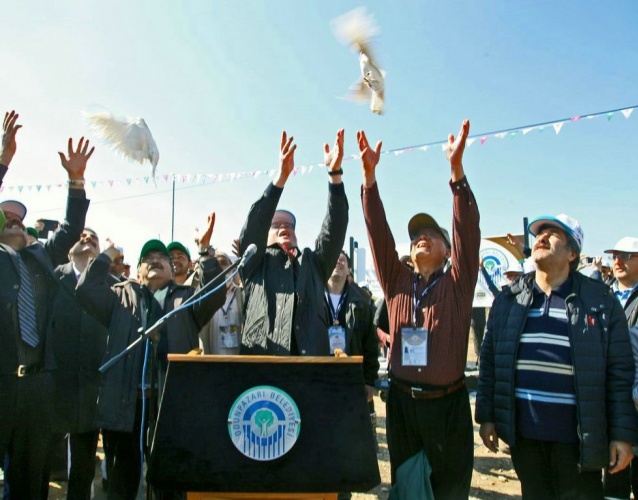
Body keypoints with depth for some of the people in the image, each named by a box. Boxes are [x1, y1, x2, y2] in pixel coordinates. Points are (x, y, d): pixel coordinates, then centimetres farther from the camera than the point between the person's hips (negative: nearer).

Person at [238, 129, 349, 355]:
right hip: (262, 358, -2)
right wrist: (281, 176, -9)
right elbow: (255, 223, 1)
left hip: (311, 358, 3)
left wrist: (335, 173, 0)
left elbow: (335, 227, 11)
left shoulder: (313, 263, 25)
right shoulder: (256, 264, 19)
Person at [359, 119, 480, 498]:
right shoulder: (397, 282, 7)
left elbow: (468, 230, -13)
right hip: (402, 400, 3)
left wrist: (457, 169, -25)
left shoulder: (458, 283, 0)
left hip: (448, 403, -2)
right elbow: (379, 232, -3)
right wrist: (369, 175, -13)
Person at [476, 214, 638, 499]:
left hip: (578, 435, -2)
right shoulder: (508, 301, 4)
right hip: (523, 433, 3)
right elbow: (489, 361, 6)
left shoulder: (600, 302, -3)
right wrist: (486, 417, 4)